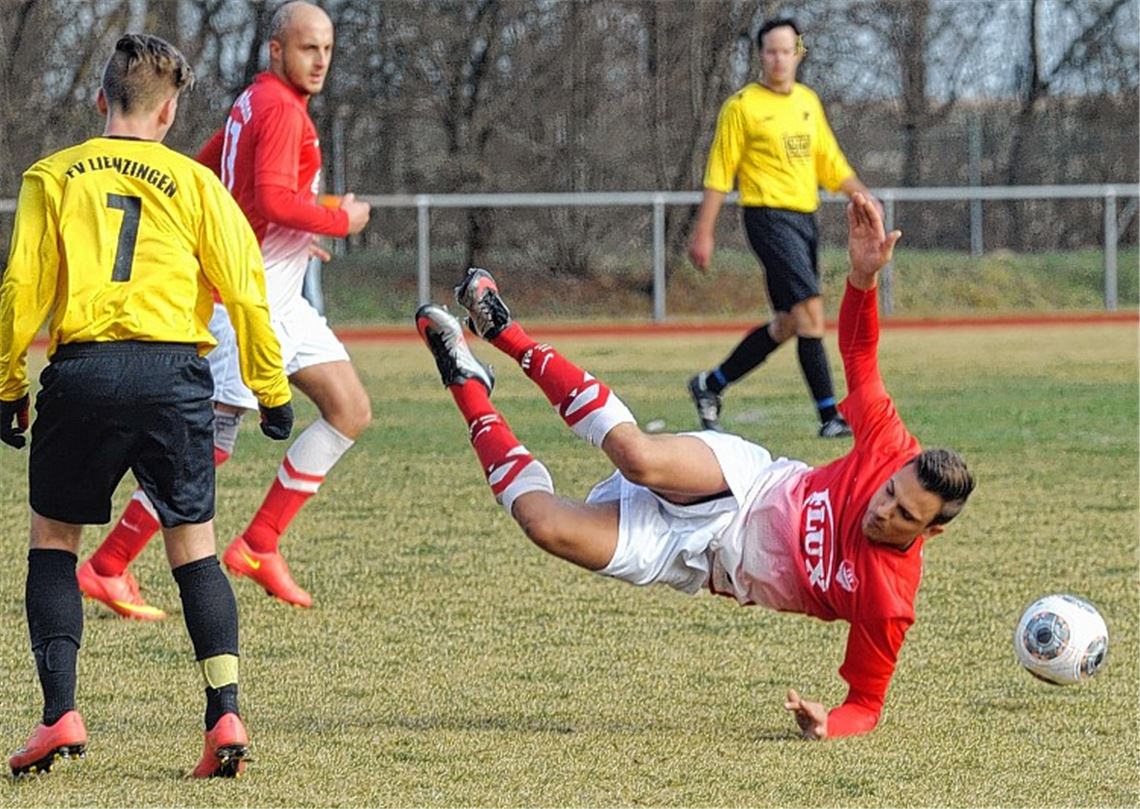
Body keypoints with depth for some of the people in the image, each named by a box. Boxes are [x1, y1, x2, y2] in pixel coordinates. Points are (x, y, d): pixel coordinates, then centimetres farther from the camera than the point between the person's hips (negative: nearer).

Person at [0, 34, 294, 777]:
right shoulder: (192, 182, 7)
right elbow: (245, 289, 5)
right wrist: (272, 390, 13)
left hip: (82, 369, 0)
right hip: (173, 374, 0)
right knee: (194, 548, 9)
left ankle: (60, 713, 1)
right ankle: (225, 716, -5)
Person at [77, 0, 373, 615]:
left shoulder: (256, 102, 14)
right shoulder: (281, 109, -15)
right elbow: (272, 198, -28)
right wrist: (340, 221, -14)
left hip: (280, 299, 10)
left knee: (351, 412, 6)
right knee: (214, 439, -10)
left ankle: (258, 546, 7)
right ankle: (108, 568, -4)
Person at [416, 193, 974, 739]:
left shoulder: (888, 603, -25)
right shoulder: (893, 456, -17)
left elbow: (866, 704, -13)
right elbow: (858, 358, -8)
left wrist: (829, 724, -35)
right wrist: (864, 277, -25)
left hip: (718, 562, -2)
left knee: (545, 523, -19)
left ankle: (471, 391, 4)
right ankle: (503, 332, -4)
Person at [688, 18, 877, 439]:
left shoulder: (808, 102, 15)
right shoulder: (742, 106, -4)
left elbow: (829, 163, 21)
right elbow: (719, 174, -3)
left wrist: (863, 195, 5)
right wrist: (703, 233, -6)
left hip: (805, 218, 8)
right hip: (769, 217, -8)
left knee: (788, 323, 10)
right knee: (810, 310, -16)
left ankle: (711, 384, 25)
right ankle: (829, 416, -16)